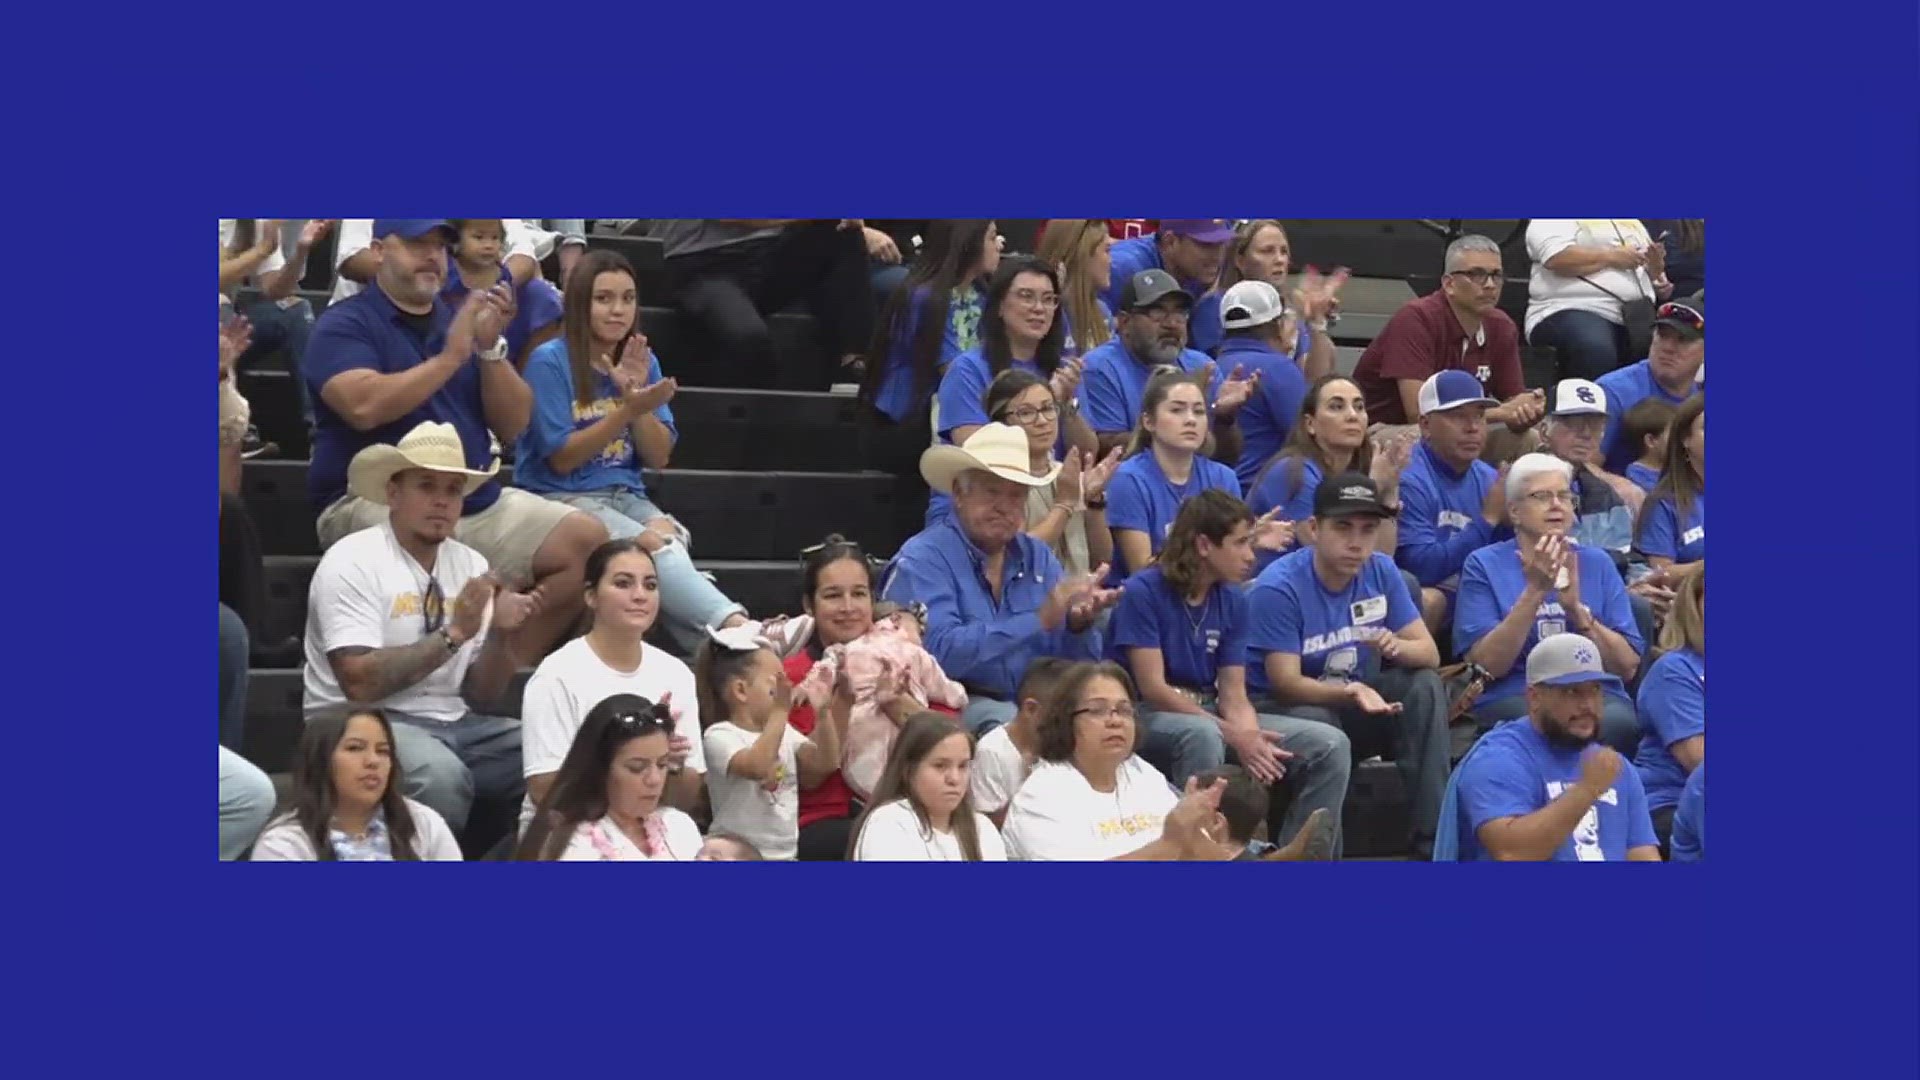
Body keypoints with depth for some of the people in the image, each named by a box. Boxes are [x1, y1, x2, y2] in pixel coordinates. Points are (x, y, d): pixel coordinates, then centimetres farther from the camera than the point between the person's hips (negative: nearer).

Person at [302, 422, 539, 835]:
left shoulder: (471, 565, 9)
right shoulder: (352, 563, -9)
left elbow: (484, 700, 9)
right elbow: (360, 684, -20)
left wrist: (500, 635, -11)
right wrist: (453, 634, -22)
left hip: (454, 723, 6)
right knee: (440, 773, -36)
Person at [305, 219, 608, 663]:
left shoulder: (460, 323, 17)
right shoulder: (345, 325, 1)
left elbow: (513, 426, 10)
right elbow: (364, 406, -19)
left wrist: (489, 347, -5)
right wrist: (451, 356, -16)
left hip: (478, 502, 7)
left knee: (588, 540, -9)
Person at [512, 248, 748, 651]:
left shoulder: (643, 362, 11)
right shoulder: (550, 361, -6)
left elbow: (658, 458, 6)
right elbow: (561, 459, -9)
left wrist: (638, 396, -9)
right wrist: (628, 409, -17)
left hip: (627, 494, 5)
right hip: (563, 496, -5)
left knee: (671, 535, -32)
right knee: (653, 544, -33)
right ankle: (736, 627, -52)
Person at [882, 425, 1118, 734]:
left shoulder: (1038, 557, 14)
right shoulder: (923, 559, -4)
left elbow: (1074, 664, 11)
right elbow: (941, 652, -21)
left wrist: (1079, 624, -12)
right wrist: (1040, 620, -23)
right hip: (955, 707, -6)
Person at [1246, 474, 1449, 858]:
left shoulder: (1381, 571, -5)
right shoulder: (1278, 588, -22)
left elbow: (1429, 654, -4)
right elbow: (1285, 683, -24)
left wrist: (1398, 647, -30)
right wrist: (1349, 692, -43)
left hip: (1355, 698, 6)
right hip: (1283, 705, -6)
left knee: (1426, 685, -17)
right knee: (1327, 739, -37)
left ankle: (1432, 839, -17)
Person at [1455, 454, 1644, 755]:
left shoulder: (1597, 563, 15)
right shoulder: (1484, 565, 7)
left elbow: (1628, 666, 6)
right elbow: (1485, 665, -5)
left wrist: (1576, 608, -8)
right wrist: (1535, 592, -12)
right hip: (1512, 698, -2)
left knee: (1618, 722, -32)